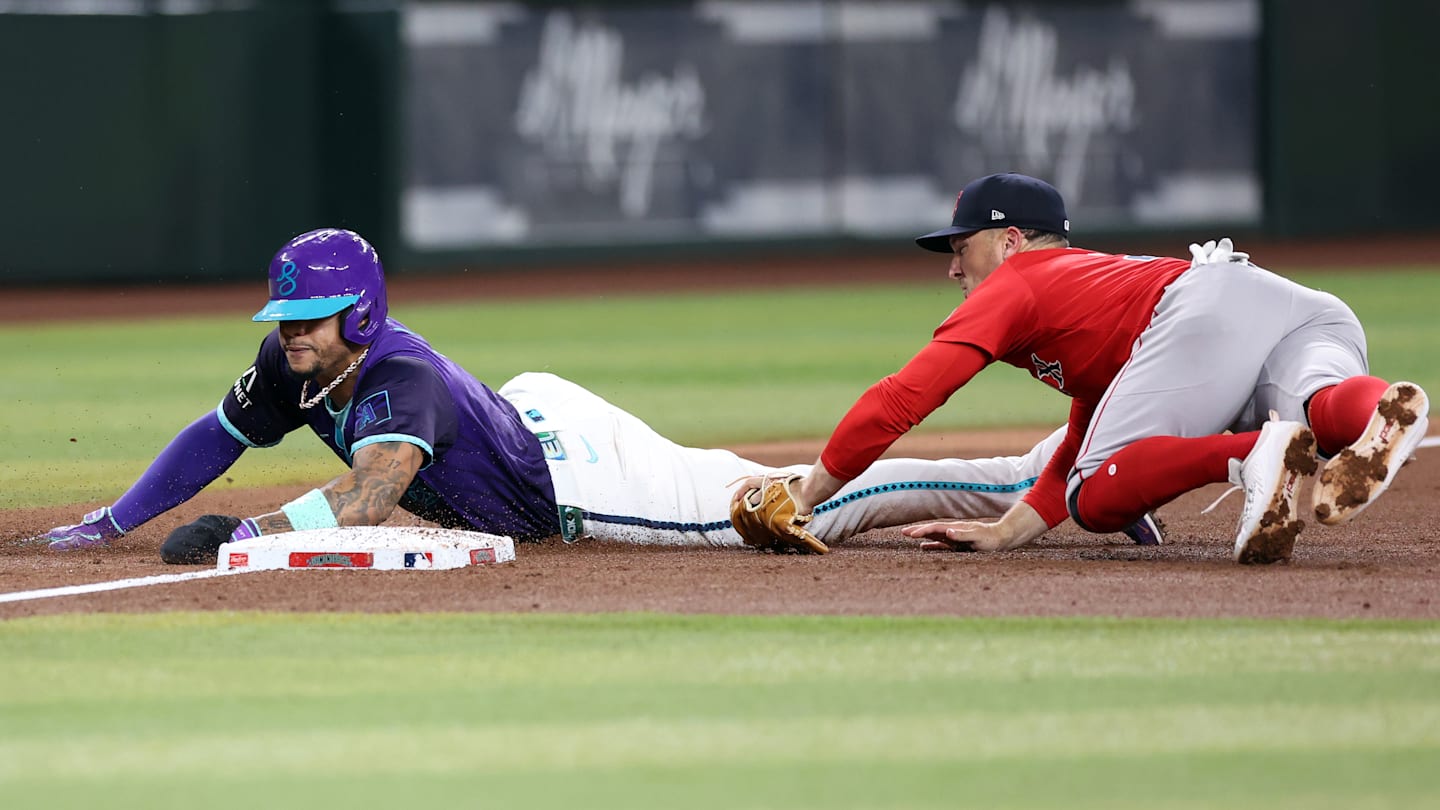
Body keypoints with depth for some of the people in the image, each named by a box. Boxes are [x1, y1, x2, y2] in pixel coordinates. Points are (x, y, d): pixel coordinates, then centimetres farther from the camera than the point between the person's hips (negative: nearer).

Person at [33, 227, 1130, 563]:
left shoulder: (398, 381, -29)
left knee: (804, 509, -11)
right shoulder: (298, 369, -4)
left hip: (580, 477, -9)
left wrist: (247, 534, -47)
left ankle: (1057, 479, -12)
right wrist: (112, 524, 4)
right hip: (537, 410, 9)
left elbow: (368, 498, -45)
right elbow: (213, 440, 9)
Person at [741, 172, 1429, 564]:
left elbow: (901, 398, 14)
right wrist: (1006, 532, 29)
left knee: (1094, 498, -5)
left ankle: (1256, 453, -28)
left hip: (1207, 306, -7)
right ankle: (1372, 408, -59)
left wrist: (805, 497, 20)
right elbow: (1083, 446, 39)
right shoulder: (1095, 277, 43)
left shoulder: (1014, 285, 21)